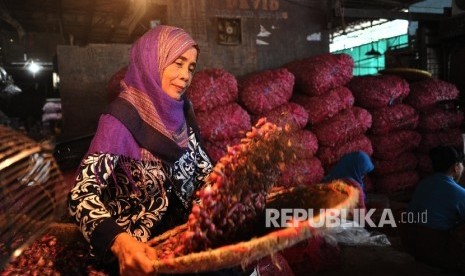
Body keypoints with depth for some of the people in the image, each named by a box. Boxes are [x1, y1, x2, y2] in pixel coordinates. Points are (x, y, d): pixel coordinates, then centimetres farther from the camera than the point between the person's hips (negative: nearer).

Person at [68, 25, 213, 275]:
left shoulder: (178, 110, 2)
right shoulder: (122, 118, -18)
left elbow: (203, 167, 7)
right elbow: (83, 194, -25)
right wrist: (119, 241, -42)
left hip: (186, 231, 6)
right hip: (144, 248, -6)